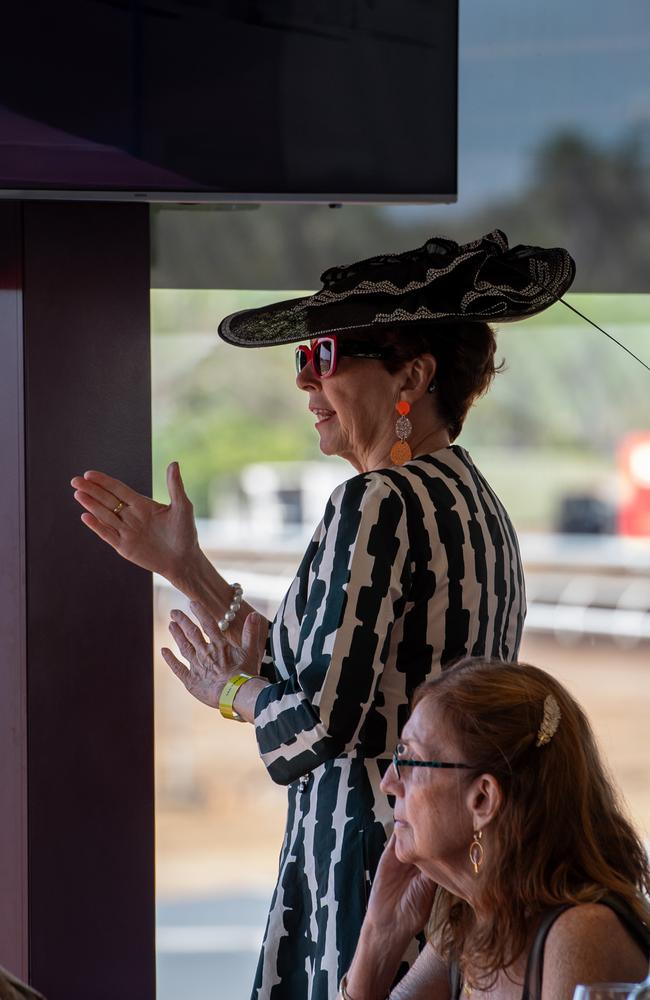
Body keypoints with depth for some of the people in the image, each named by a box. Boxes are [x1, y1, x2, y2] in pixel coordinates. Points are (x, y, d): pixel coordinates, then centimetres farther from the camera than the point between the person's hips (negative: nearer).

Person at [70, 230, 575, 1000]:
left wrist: (232, 690, 1)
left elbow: (324, 721, -19)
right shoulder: (472, 501, 14)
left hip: (376, 874, -9)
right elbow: (316, 674, 17)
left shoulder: (380, 504, -14)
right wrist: (186, 568, 20)